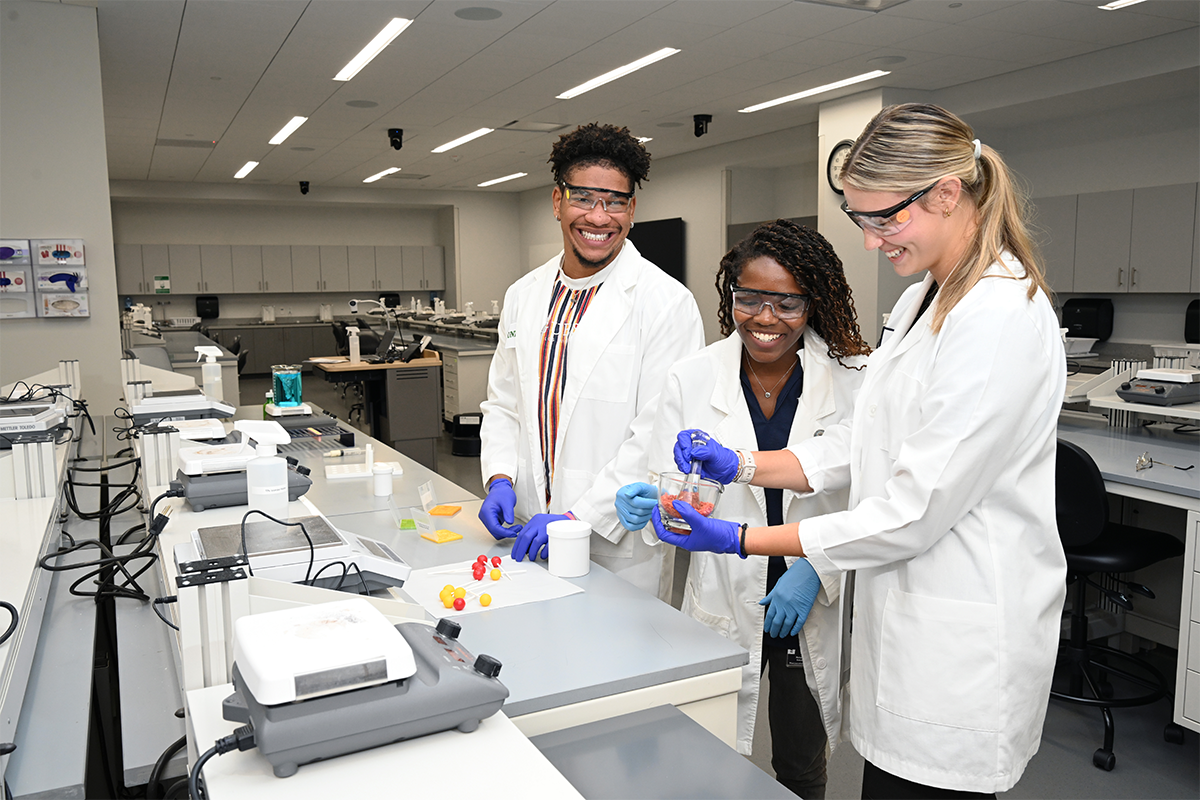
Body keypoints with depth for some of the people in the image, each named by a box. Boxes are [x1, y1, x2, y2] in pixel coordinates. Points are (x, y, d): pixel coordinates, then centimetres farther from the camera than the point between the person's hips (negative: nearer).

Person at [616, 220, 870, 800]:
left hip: (817, 608, 0)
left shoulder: (853, 379, -7)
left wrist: (815, 567, -17)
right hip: (723, 605, 0)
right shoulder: (691, 378, -6)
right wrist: (647, 505, -25)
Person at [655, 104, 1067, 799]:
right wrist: (740, 465, 1)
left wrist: (742, 541, -18)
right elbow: (861, 445, 13)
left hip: (961, 650, -8)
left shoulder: (1001, 316, -21)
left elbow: (914, 511, -22)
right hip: (908, 620, 8)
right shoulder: (922, 302, 10)